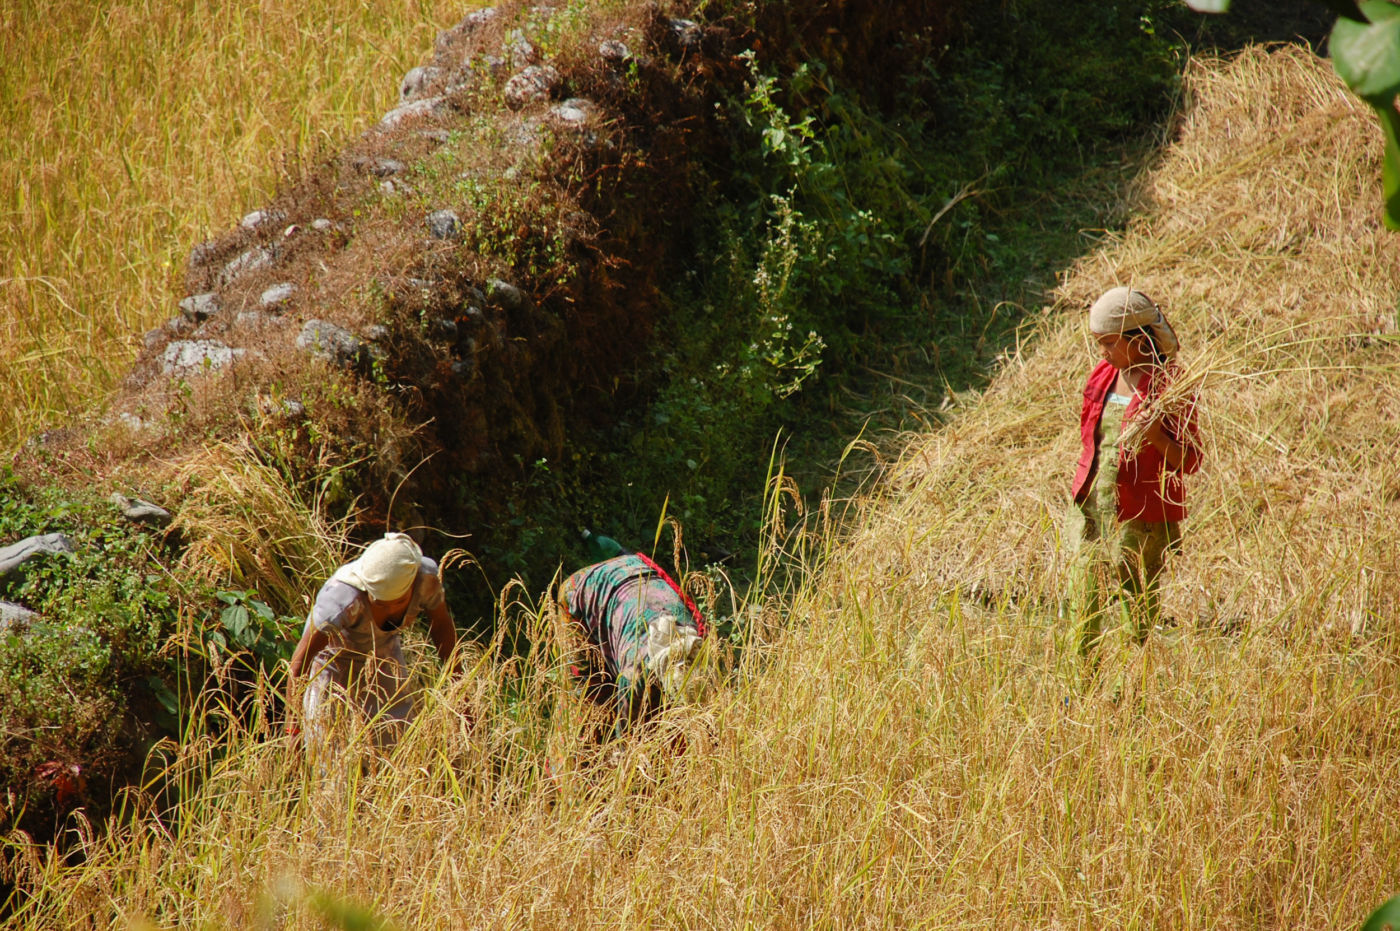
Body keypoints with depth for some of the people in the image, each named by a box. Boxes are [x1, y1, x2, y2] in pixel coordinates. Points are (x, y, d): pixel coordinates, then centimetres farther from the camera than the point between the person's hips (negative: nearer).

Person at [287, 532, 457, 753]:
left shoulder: (426, 578, -28)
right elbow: (299, 662, -38)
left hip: (384, 653, 4)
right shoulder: (345, 597, -41)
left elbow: (442, 626, -6)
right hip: (331, 658, -4)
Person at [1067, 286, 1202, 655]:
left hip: (1141, 517, -6)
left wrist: (1155, 435, -27)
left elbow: (1190, 460, -9)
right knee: (1086, 613, 3)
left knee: (1137, 620, -3)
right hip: (1092, 509, 6)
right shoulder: (1103, 376, 9)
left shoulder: (1170, 386, -11)